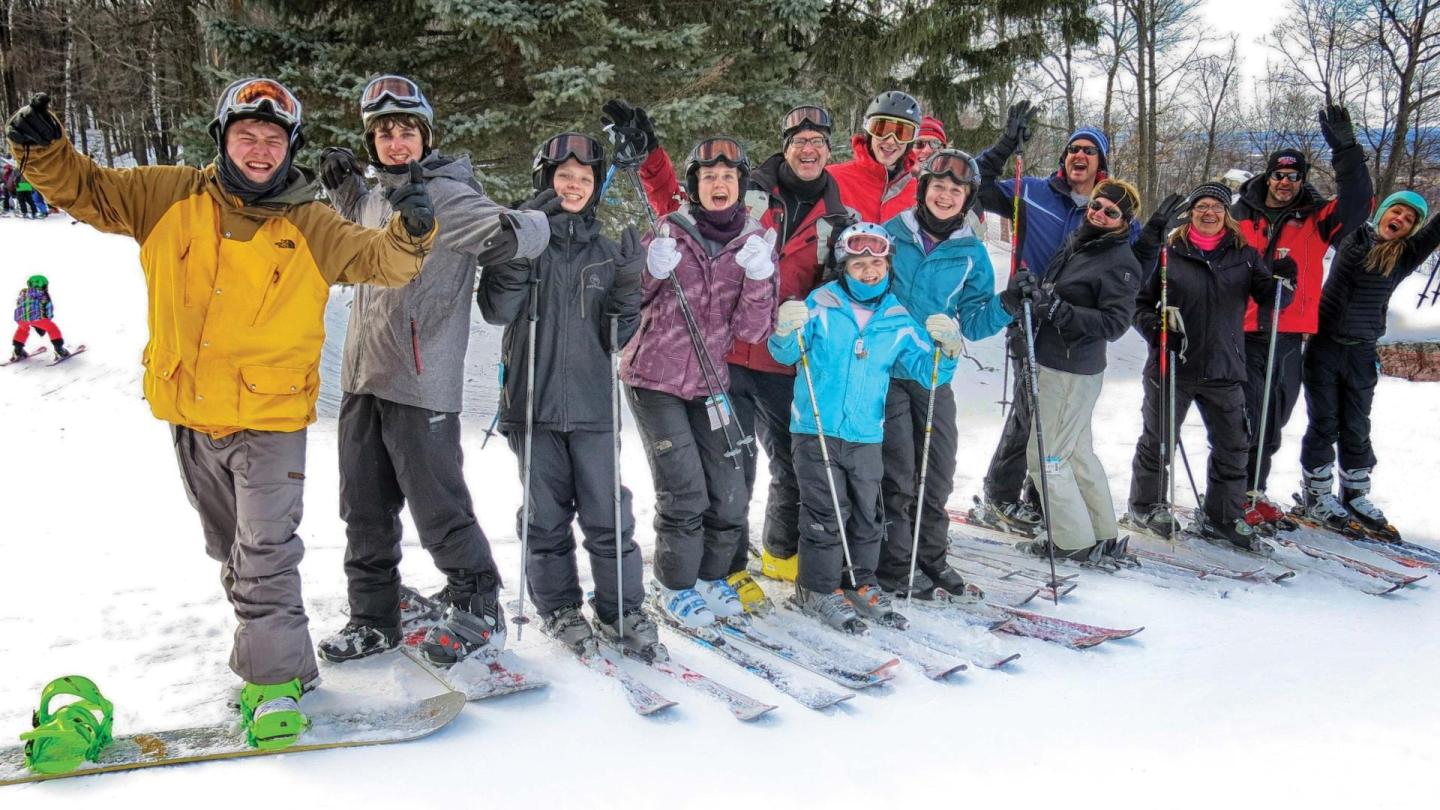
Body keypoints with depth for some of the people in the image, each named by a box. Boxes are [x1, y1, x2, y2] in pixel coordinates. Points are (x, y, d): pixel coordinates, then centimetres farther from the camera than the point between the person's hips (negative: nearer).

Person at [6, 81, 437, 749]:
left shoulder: (313, 226, -4)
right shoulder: (168, 196, 1)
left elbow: (381, 261, -4)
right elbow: (87, 191, 9)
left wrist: (410, 234, -25)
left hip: (270, 418, -4)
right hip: (189, 417, 4)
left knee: (263, 554, -7)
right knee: (231, 551, 18)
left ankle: (276, 677, 3)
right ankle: (270, 654, 36)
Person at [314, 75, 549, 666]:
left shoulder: (446, 196, -10)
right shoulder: (375, 197, 12)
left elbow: (533, 229, -16)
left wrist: (512, 233, -39)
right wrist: (342, 185, 18)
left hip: (420, 382, -8)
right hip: (362, 378, 8)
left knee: (439, 507, 0)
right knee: (364, 507, 14)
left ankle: (477, 610, 18)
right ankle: (373, 618, 29)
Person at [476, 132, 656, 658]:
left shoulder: (606, 252, 9)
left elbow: (616, 338, 4)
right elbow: (496, 310, -12)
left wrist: (627, 286, -13)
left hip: (592, 404, 1)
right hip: (533, 402, -1)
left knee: (608, 517, 2)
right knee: (547, 516, 8)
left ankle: (622, 610, 16)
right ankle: (559, 608, 24)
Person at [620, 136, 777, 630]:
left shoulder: (756, 244, 0)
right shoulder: (669, 233, -4)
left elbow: (751, 331, -7)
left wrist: (758, 279, -24)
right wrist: (651, 272, -17)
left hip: (708, 385, 3)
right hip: (654, 379, -3)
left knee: (729, 495, 2)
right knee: (684, 493, -5)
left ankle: (710, 577, 28)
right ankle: (676, 586, 17)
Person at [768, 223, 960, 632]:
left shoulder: (898, 321, 6)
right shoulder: (821, 305, -4)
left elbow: (926, 370, 6)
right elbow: (786, 354, -4)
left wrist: (945, 348, -13)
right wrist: (786, 331, -25)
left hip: (867, 436, 4)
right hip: (817, 430, -4)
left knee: (866, 514, 13)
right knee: (826, 513, 0)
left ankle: (861, 583, 30)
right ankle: (819, 589, 14)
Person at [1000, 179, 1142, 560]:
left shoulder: (1121, 263, -13)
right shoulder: (1075, 243, 11)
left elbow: (1114, 323, -19)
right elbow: (1049, 296, 17)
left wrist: (1060, 311, -28)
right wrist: (1025, 290, -6)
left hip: (1073, 373, -9)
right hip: (1051, 363, 9)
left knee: (1045, 456, -3)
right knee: (1078, 452, 18)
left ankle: (1074, 540, 11)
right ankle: (1103, 535, 31)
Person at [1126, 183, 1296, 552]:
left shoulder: (1244, 255, 6)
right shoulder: (1168, 253, -3)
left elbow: (1270, 299, 7)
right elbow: (1140, 299, 0)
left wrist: (1282, 280, -13)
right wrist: (1154, 328, -17)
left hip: (1224, 370, 3)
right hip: (1171, 367, -3)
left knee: (1231, 446, 10)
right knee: (1159, 440, 11)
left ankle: (1224, 516, 25)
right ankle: (1146, 504, 30)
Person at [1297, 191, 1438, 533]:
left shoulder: (1404, 256, 2)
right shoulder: (1352, 235, 1)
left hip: (1361, 354, 2)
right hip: (1323, 347, -2)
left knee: (1356, 429, 9)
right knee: (1324, 425, 4)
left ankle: (1355, 496, 25)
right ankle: (1316, 494, 17)